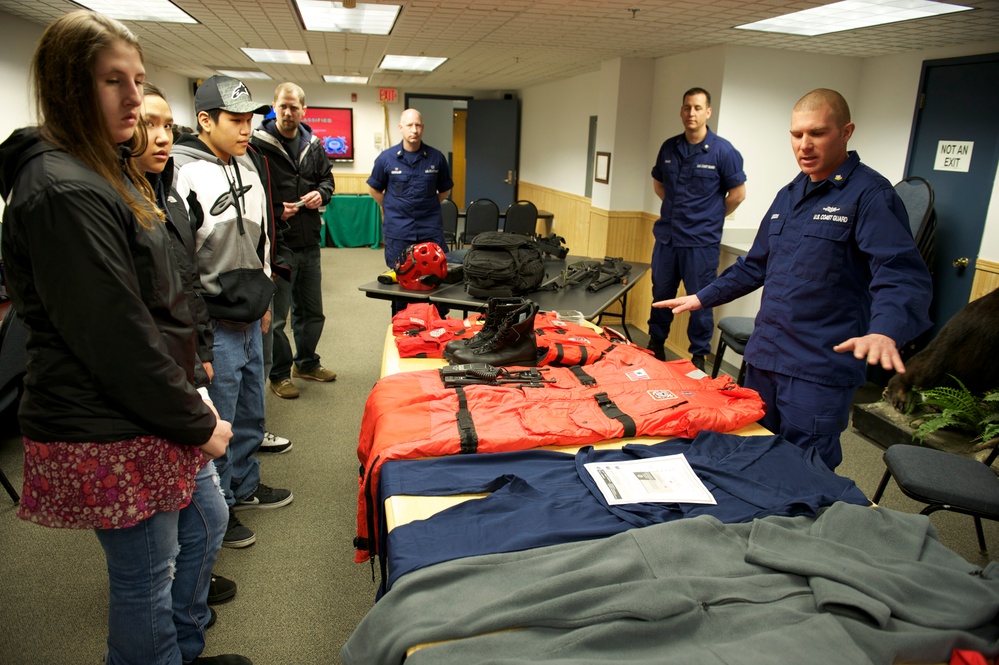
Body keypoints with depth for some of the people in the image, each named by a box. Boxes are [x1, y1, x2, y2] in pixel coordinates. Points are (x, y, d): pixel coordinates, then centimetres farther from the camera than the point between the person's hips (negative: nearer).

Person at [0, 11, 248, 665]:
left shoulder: (107, 172, 12)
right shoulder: (62, 192, -21)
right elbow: (115, 336, -24)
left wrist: (189, 388, 12)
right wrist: (197, 423, -15)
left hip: (157, 409, 10)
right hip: (112, 436, -10)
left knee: (206, 522, 24)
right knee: (146, 576, 8)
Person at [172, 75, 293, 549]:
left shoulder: (249, 164, 8)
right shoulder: (182, 174, -19)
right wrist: (222, 300, -17)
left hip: (249, 319, 8)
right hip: (213, 326, -8)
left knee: (250, 412, 21)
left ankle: (245, 484, 42)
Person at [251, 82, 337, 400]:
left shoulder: (313, 144, 9)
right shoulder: (257, 144, -9)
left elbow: (327, 179, 20)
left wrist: (321, 194, -1)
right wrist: (275, 211, -18)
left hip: (309, 242, 6)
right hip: (277, 243, -6)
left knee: (312, 311, 18)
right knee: (277, 315, 4)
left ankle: (306, 362, 37)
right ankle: (280, 373, 21)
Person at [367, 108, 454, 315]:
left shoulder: (436, 157, 0)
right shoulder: (386, 158, -1)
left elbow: (445, 190, 15)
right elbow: (374, 189, 13)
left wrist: (428, 207, 9)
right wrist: (392, 209, 9)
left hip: (431, 230, 0)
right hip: (397, 231, 0)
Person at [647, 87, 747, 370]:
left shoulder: (722, 150, -8)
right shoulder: (669, 147, 5)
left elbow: (738, 193, -3)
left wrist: (711, 218, 3)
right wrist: (677, 209, 12)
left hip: (701, 240, -4)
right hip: (667, 236, 5)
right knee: (661, 294, 15)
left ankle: (699, 357, 18)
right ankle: (656, 345, 32)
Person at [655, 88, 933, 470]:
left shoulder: (870, 194, -10)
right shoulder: (789, 195, 16)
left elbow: (902, 276, -22)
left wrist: (884, 332, -40)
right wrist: (702, 298, 20)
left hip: (820, 370, -7)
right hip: (764, 356, 8)